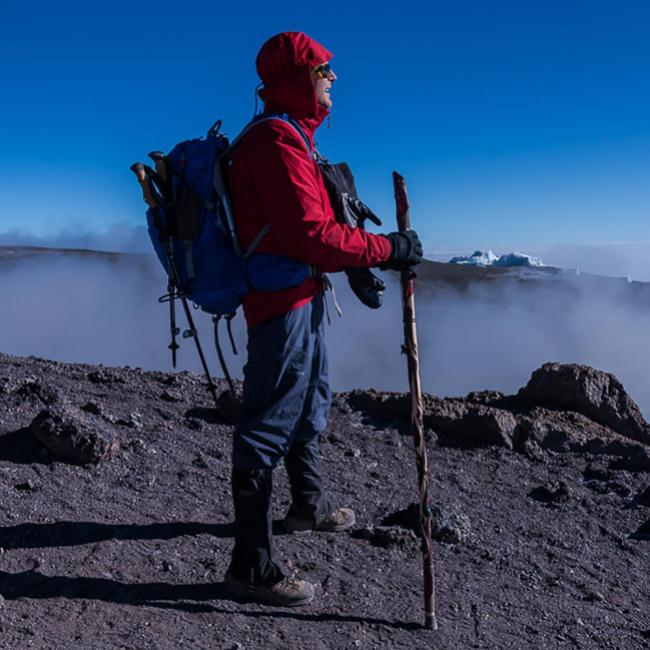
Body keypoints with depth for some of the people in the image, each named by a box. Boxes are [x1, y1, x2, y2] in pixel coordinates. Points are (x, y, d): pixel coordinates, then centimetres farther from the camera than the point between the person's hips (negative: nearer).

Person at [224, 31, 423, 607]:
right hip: (283, 304, -11)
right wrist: (386, 248, -18)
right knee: (267, 428, -6)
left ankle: (310, 506, 46)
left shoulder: (289, 138, 17)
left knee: (310, 406, 25)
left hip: (301, 301, 11)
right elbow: (310, 235, -25)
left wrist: (363, 262, 16)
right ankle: (252, 566, 4)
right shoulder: (276, 141, -17)